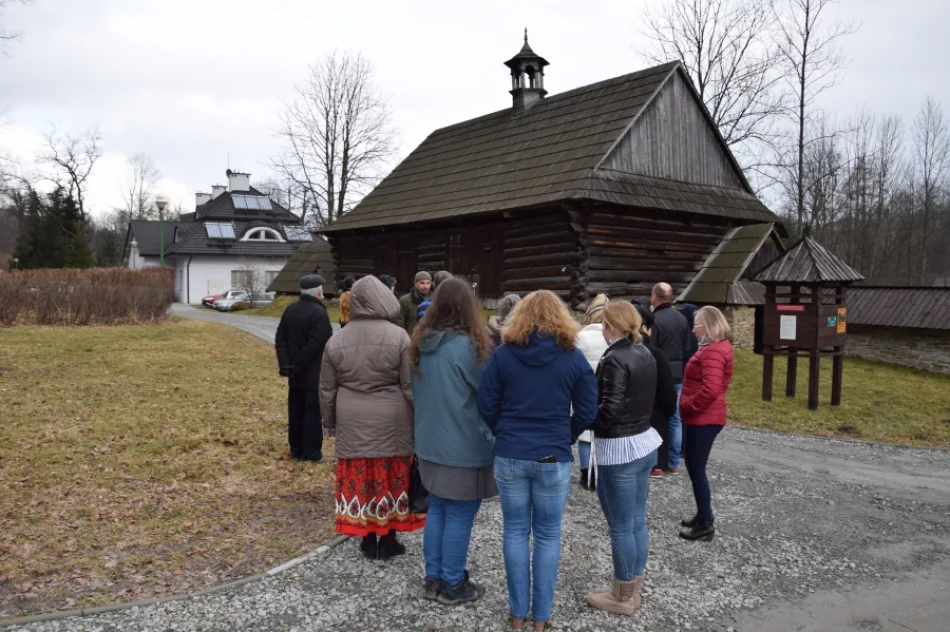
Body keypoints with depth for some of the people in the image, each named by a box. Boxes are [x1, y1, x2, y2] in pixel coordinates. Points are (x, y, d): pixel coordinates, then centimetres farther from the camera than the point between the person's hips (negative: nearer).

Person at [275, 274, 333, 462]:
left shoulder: (290, 309, 7)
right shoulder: (319, 313, -17)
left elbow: (280, 339, 4)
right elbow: (314, 345, -22)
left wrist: (285, 365, -1)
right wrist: (297, 367, -13)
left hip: (295, 373, 7)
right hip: (314, 374, -7)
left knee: (296, 411, 13)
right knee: (313, 412, 0)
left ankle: (296, 449, 21)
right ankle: (311, 452, 4)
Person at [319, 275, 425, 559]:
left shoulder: (337, 341, -1)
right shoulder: (398, 337, -12)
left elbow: (327, 390, 6)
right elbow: (411, 386, -9)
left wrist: (330, 422, 18)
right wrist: (418, 419, 2)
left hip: (352, 423, 3)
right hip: (391, 422, -2)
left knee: (360, 478, 10)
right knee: (390, 478, 9)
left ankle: (368, 539, 20)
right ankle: (387, 539, 19)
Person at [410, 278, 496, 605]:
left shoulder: (422, 343, 3)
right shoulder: (467, 345, -20)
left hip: (431, 442, 7)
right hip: (464, 448, -7)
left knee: (437, 510, 17)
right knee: (459, 516, 5)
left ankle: (433, 578, 26)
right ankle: (452, 585, 17)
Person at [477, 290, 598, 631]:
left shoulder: (503, 353, -3)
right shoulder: (573, 357, -4)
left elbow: (486, 404, -1)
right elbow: (587, 412, -2)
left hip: (509, 456, 1)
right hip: (553, 459, 0)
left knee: (514, 531, 12)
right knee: (548, 535, 11)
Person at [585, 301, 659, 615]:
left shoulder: (614, 360, -20)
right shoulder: (645, 354, 7)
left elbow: (610, 411, -24)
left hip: (619, 450, -9)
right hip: (645, 443, 9)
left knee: (621, 528, 4)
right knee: (637, 522, 16)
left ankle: (622, 597, 17)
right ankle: (633, 590, 29)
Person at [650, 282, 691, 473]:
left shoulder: (654, 319, -16)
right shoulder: (682, 319, 7)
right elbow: (687, 349, 13)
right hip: (678, 375, 6)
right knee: (675, 418, 11)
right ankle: (673, 462, 16)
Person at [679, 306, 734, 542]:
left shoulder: (713, 351, -19)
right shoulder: (715, 347, 14)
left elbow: (710, 389, -29)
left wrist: (687, 405, -16)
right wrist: (689, 404, 12)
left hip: (704, 419, -11)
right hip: (703, 417, 11)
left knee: (696, 469, -3)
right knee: (695, 467, 17)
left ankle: (705, 524, 5)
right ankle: (703, 515, 27)